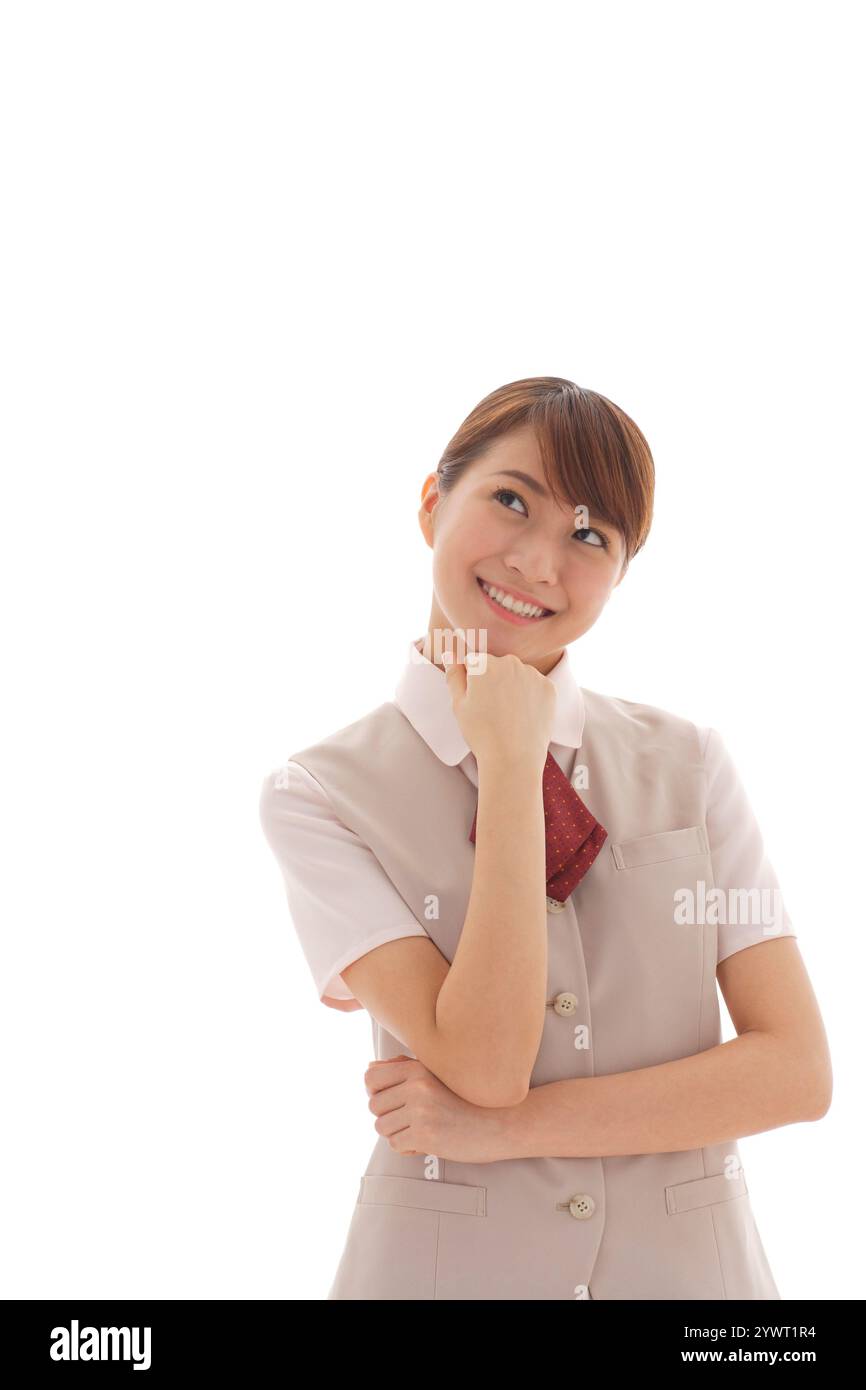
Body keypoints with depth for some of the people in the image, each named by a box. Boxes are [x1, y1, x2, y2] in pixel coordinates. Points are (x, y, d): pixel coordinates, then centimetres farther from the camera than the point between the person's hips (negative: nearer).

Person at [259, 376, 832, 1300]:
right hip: (449, 1260, -2)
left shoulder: (689, 764, -4)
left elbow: (796, 1070, -9)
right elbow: (485, 1069, -19)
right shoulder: (319, 796, -10)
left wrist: (506, 1126, -16)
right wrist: (512, 761, -19)